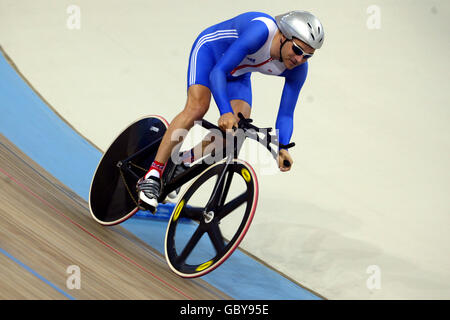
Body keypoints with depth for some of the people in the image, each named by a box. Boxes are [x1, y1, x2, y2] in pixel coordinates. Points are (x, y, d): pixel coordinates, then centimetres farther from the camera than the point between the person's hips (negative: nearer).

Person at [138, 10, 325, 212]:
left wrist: (282, 148, -34)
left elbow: (286, 114, -17)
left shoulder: (298, 68, -21)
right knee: (197, 107, -27)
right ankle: (152, 176, -26)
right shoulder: (261, 31, -39)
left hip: (238, 74, 6)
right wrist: (225, 112, -54)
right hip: (210, 51, -5)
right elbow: (218, 71, -41)